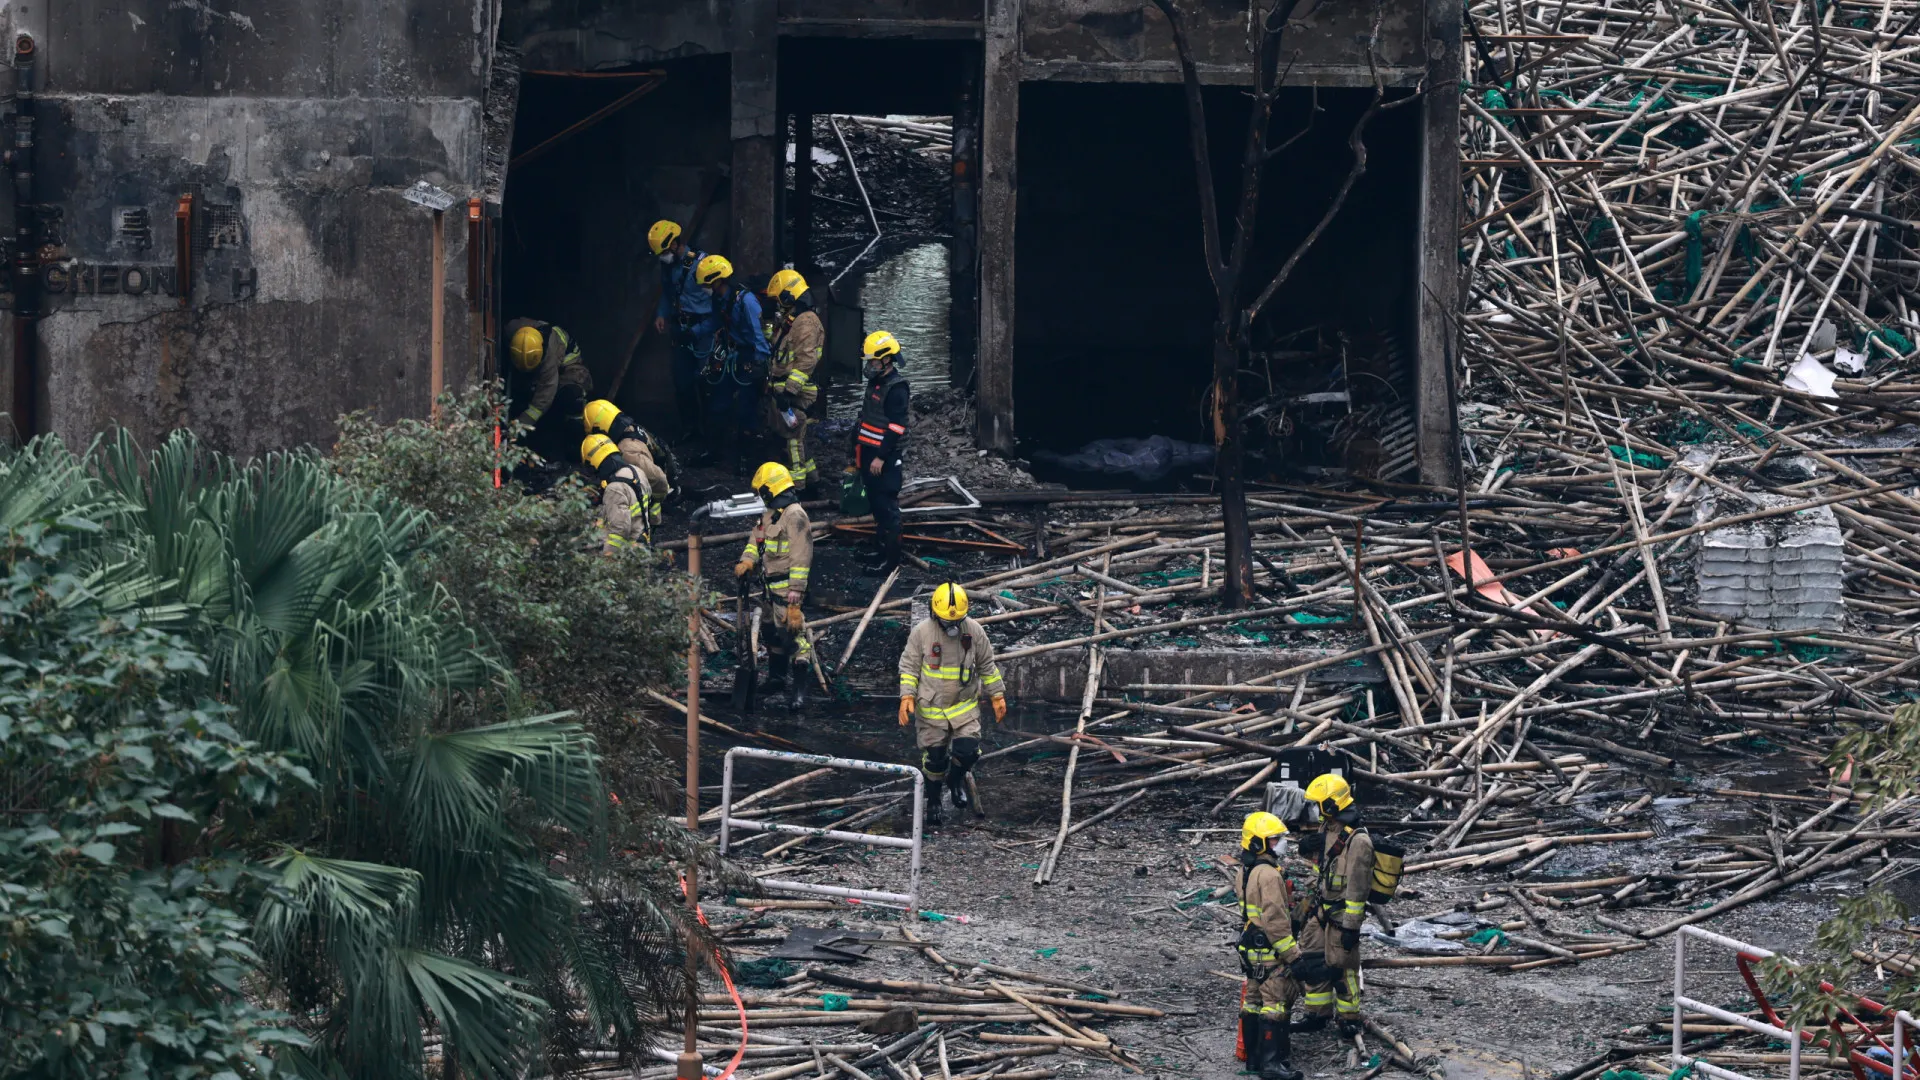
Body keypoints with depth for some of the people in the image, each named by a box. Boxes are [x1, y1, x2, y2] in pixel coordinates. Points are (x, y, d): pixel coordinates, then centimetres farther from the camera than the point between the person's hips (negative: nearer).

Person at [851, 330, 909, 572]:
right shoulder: (876, 382, 13)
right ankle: (879, 549, 28)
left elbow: (896, 427, -21)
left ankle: (890, 558, -3)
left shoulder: (897, 388, -17)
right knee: (876, 504, 18)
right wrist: (859, 449, 26)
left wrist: (881, 457, -23)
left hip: (886, 457, -10)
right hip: (870, 453, 10)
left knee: (887, 507, -6)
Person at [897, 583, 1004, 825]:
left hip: (964, 705, 1)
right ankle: (933, 801, 29)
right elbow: (909, 666, -5)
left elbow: (987, 666, 6)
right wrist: (907, 696, -16)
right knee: (934, 759, 5)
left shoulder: (975, 631, -6)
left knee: (967, 751, -11)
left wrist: (997, 695, 7)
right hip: (931, 707, -1)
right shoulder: (922, 632, -12)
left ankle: (956, 779, 23)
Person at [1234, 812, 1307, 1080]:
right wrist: (1293, 954, -19)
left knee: (1254, 1001, 15)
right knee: (1275, 1004, -6)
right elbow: (1275, 920, -24)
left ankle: (1254, 1057, 23)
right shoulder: (1269, 875, -21)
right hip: (1271, 950, -10)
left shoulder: (1246, 872, 10)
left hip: (1251, 948, 10)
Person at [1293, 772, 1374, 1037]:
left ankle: (1350, 1020, 13)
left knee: (1341, 966, 0)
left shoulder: (1357, 841, -23)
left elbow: (1357, 887, -22)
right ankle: (1318, 1014, 24)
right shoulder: (1327, 828, 6)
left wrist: (1351, 926, -21)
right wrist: (1310, 901, 23)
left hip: (1341, 913, -9)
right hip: (1321, 910, 9)